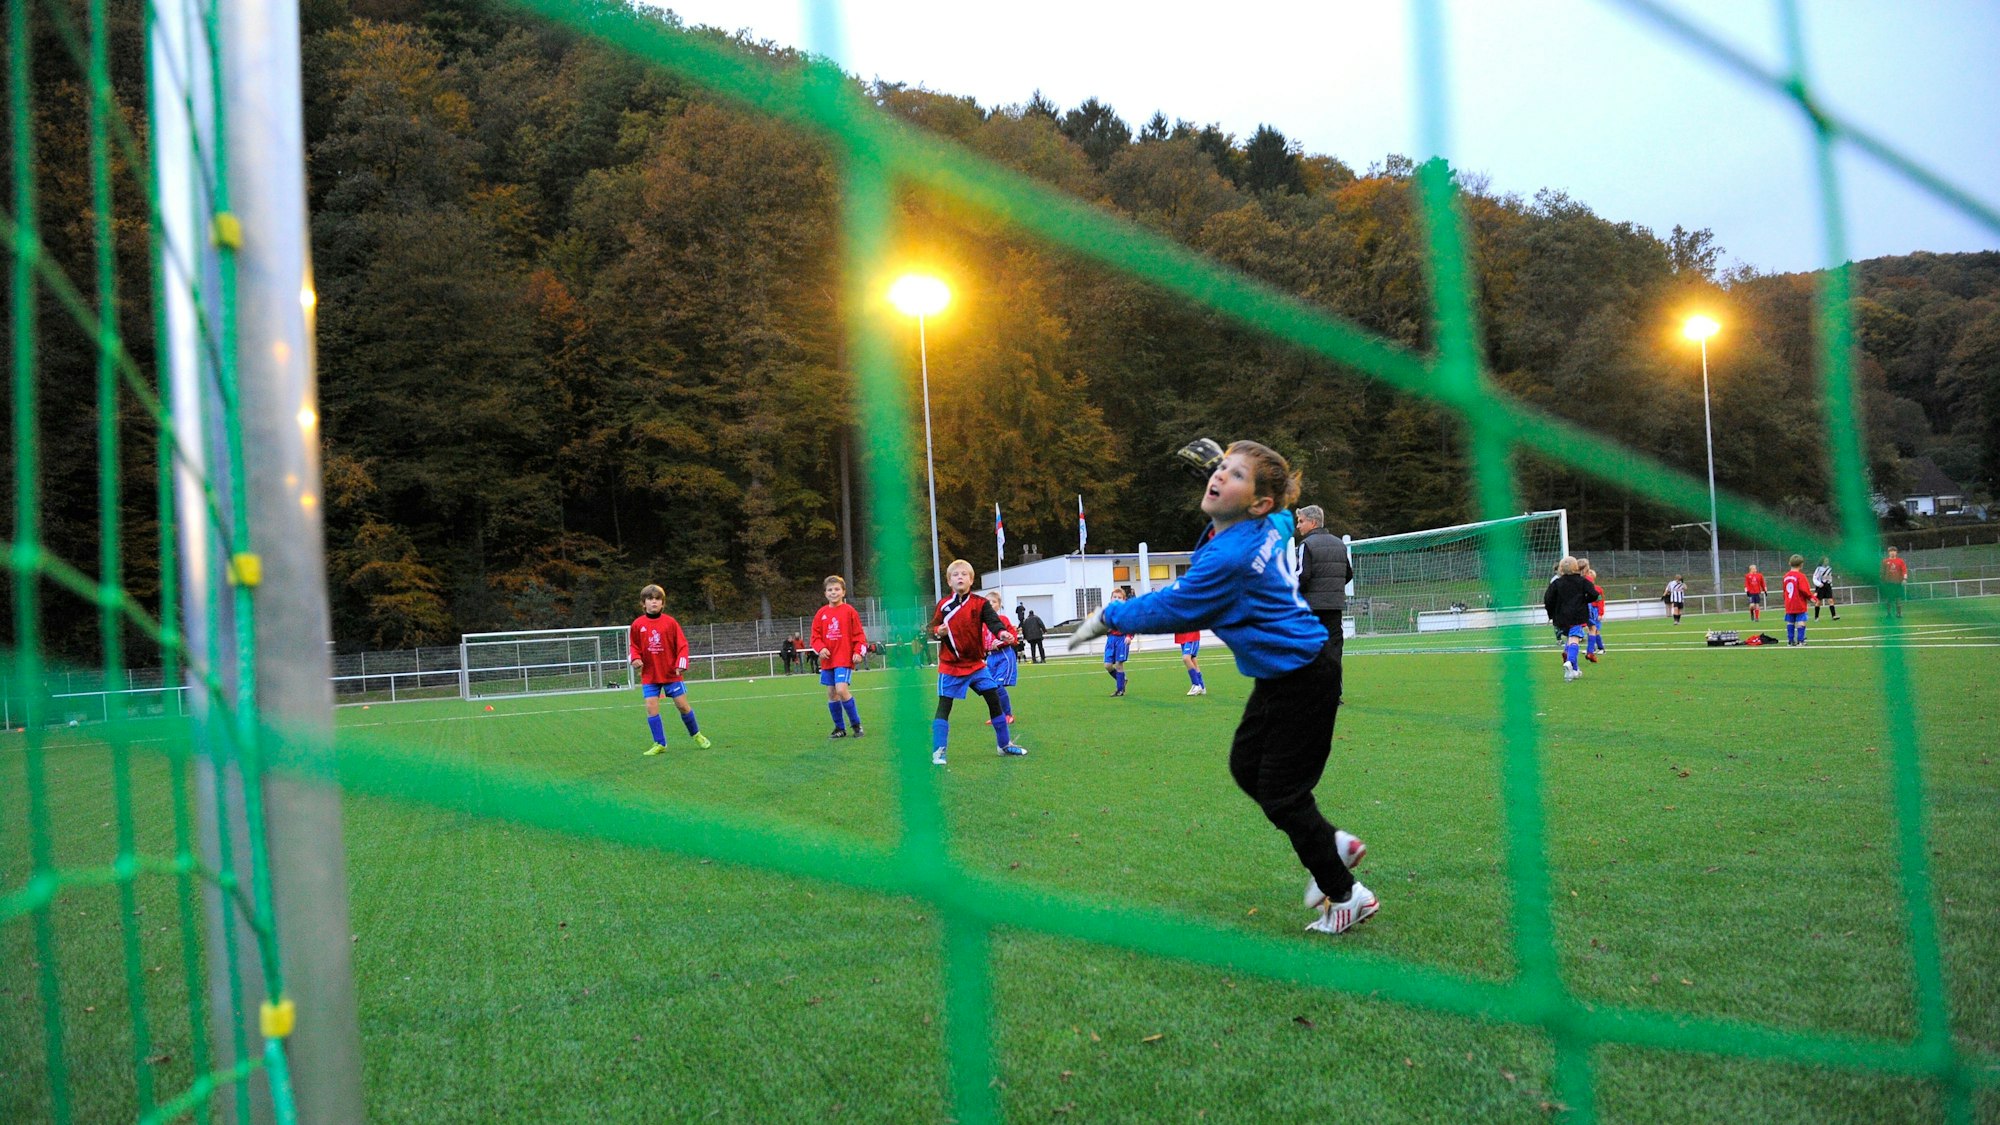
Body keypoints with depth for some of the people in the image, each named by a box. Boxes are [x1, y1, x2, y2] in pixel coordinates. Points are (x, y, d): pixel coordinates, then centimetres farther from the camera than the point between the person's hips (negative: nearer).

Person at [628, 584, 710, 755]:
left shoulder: (670, 622, -4)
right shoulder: (637, 624, -1)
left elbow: (682, 644, -1)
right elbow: (633, 646, 8)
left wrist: (681, 663, -13)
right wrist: (636, 659, -12)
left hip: (671, 672, -1)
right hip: (649, 675, 1)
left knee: (682, 705, 1)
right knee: (651, 707, -7)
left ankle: (696, 734, 24)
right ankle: (659, 744, 4)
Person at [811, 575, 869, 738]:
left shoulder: (849, 611, -3)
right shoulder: (821, 613, 6)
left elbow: (858, 633, -1)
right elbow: (815, 635, 8)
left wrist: (858, 651, -12)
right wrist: (821, 648, -10)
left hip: (844, 658, -5)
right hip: (827, 660, 5)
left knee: (842, 690, -18)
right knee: (831, 693, 7)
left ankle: (856, 724, -3)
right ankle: (840, 728, 20)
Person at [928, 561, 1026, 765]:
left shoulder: (980, 603, -3)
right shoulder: (943, 604, -1)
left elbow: (993, 621, -18)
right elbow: (933, 628, 6)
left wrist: (1002, 632, -39)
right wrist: (938, 632, -18)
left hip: (976, 664, 1)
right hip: (950, 666, -1)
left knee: (994, 700, 4)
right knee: (944, 707, -6)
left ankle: (1004, 744, 20)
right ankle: (938, 752, -1)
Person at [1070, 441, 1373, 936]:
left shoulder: (1230, 557, -28)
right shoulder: (1270, 527, -2)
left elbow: (1170, 610, -18)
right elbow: (1286, 520, 26)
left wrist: (1108, 617, -5)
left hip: (1302, 680, -10)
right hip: (1279, 676, 10)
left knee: (1281, 793, 1)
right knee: (1246, 767, 19)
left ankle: (1346, 896, 18)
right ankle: (1333, 844, 34)